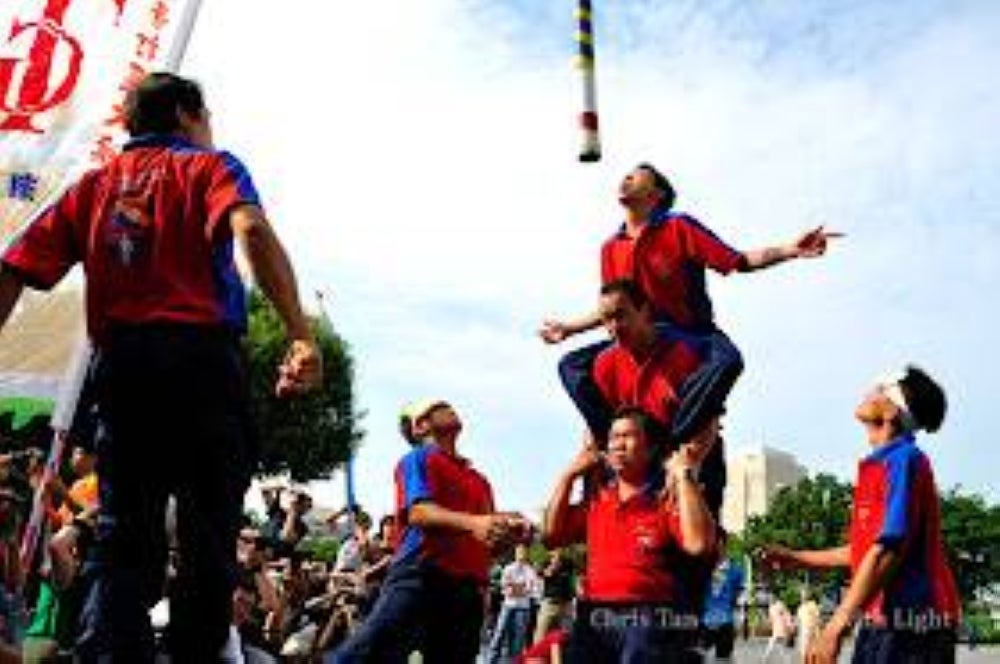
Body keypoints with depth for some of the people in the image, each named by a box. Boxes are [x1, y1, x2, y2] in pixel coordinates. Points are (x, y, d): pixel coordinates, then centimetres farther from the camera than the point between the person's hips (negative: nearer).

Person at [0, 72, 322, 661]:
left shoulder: (93, 184, 22)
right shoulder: (209, 166, 9)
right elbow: (252, 230, -14)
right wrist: (302, 336, -23)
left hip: (118, 362, 4)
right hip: (200, 354, -4)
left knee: (123, 539, 6)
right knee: (209, 536, 1)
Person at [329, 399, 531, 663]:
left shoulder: (479, 479, 27)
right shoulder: (418, 459, 8)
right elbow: (418, 512, -10)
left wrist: (512, 532, 1)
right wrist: (471, 523, -28)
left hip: (468, 587, 7)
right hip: (422, 575, -6)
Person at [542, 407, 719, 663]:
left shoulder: (667, 498, -1)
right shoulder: (597, 499, 17)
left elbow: (699, 544, -18)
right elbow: (551, 536, 13)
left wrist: (684, 473, -14)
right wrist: (569, 475, 12)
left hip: (650, 623, -5)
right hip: (594, 623, 6)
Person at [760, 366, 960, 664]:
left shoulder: (903, 459, -12)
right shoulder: (878, 466, 16)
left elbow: (888, 549, -21)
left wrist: (836, 626, -23)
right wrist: (798, 558, 29)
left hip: (908, 625, -9)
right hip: (882, 623, 9)